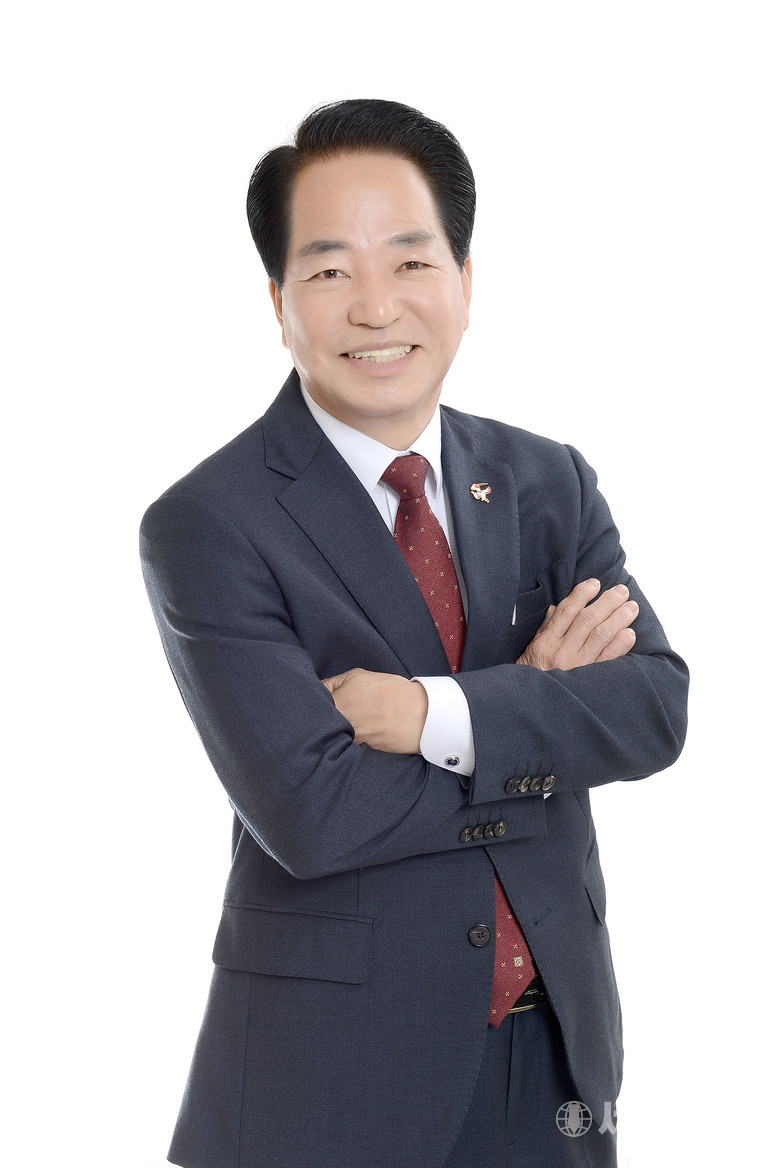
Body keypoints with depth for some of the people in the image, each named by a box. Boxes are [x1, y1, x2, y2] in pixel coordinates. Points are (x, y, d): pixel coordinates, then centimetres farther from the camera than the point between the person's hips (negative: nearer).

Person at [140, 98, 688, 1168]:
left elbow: (656, 708, -8)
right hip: (337, 1068, -4)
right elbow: (310, 812, -21)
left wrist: (442, 714, -22)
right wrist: (539, 708, -12)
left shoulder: (550, 483, 3)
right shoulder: (208, 527, -13)